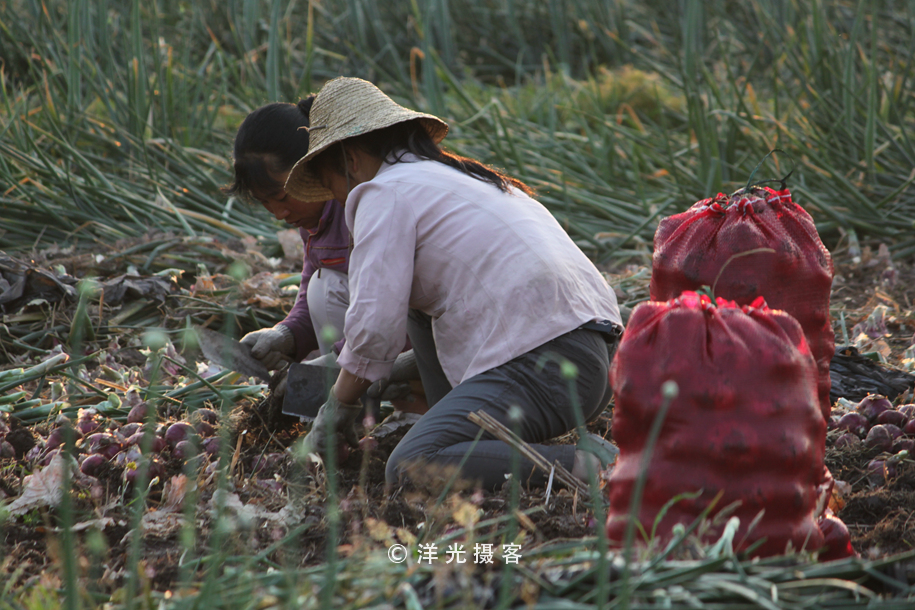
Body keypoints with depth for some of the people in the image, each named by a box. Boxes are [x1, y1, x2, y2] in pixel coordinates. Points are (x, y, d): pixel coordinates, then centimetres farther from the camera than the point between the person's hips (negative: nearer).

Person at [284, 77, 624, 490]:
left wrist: (337, 406, 6)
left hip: (542, 364, -10)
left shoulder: (387, 193, -1)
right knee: (420, 292, 26)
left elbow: (376, 325, -9)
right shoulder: (464, 177, 28)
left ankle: (579, 470, -23)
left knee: (409, 472, -17)